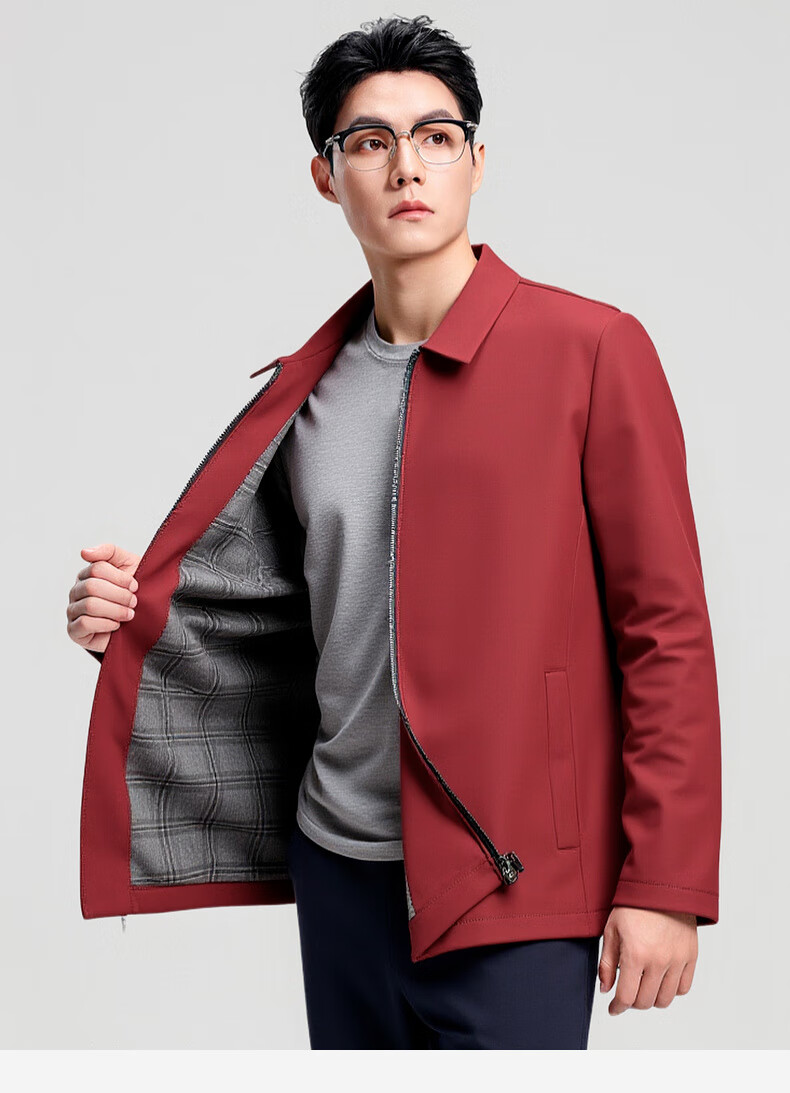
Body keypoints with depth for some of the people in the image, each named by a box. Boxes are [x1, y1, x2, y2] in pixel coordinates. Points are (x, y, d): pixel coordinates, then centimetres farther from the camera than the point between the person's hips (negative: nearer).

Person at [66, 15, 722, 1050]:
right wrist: (133, 612, 2)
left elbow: (666, 629, -8)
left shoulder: (591, 349, -7)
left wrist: (664, 885, -11)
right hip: (338, 859, 5)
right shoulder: (307, 388, 9)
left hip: (511, 888, -5)